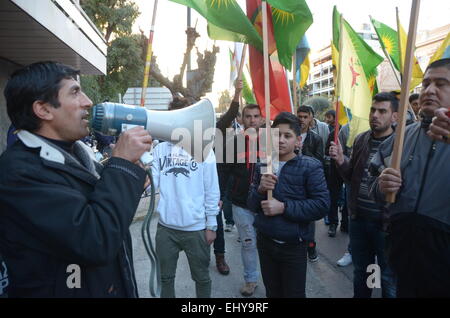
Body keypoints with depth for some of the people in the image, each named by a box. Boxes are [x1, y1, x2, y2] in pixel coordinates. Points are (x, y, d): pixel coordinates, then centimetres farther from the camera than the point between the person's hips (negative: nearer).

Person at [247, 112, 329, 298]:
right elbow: (251, 205, 3)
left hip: (293, 246, -4)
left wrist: (284, 207, -23)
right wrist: (260, 190, -18)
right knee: (272, 293, 21)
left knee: (294, 294, 13)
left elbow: (322, 205, -19)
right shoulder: (262, 165, 2)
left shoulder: (310, 167, -11)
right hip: (265, 242, 4)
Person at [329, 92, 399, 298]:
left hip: (387, 221, -5)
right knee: (360, 271, 23)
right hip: (358, 218, 5)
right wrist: (341, 161, -8)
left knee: (389, 277, 14)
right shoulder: (361, 140, 4)